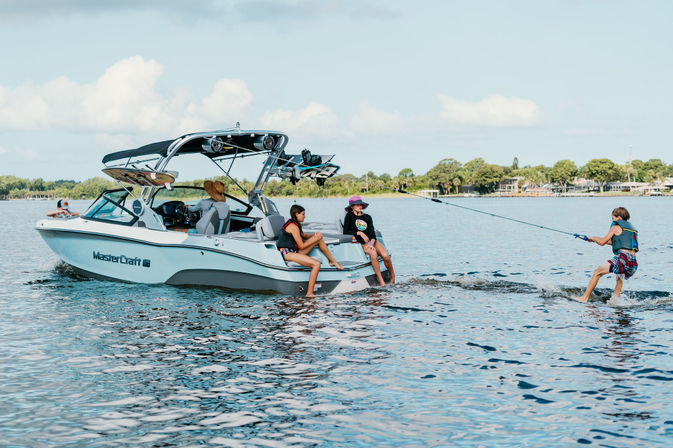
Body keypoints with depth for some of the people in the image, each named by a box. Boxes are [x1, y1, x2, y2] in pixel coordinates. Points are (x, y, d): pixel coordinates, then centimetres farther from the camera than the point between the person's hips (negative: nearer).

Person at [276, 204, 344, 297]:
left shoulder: (294, 223, 14)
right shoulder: (293, 227, -17)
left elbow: (304, 235, 28)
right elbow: (301, 246, -16)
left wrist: (314, 235, 7)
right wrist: (315, 238, -6)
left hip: (294, 250, 10)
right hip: (288, 253, -10)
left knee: (320, 238, 11)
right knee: (316, 264, -28)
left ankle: (332, 261, 22)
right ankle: (309, 293, -28)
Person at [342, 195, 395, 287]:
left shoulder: (367, 217, 16)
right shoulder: (349, 216, 7)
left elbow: (372, 232, 5)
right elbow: (345, 232, 0)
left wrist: (372, 242, -15)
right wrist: (359, 233, -10)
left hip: (371, 241, 4)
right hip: (360, 243, -4)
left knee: (386, 256, -23)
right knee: (373, 253, -36)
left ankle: (393, 278, -3)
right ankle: (380, 280, -33)